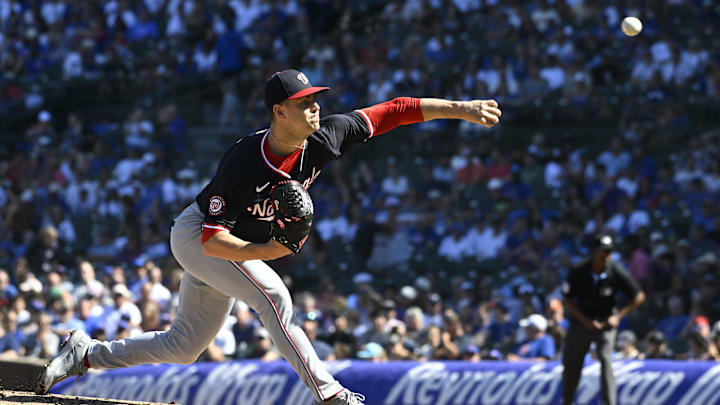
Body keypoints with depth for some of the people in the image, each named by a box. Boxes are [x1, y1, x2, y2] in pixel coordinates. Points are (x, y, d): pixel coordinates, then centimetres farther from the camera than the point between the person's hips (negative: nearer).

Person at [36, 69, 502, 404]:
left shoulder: (324, 139, -19)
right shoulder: (243, 163, -35)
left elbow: (396, 111, -17)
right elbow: (213, 238, -35)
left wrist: (462, 109, -20)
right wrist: (267, 251, -48)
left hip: (233, 248, 7)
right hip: (196, 235, -7)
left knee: (183, 348, 13)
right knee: (272, 293, -27)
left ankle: (88, 354, 28)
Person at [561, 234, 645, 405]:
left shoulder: (617, 272, -19)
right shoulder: (578, 272, -17)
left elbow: (639, 297, -9)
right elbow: (567, 300, -6)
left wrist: (618, 316, -15)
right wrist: (585, 321, -15)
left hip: (606, 321, -2)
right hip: (581, 319, 2)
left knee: (605, 359, -20)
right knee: (570, 362, 9)